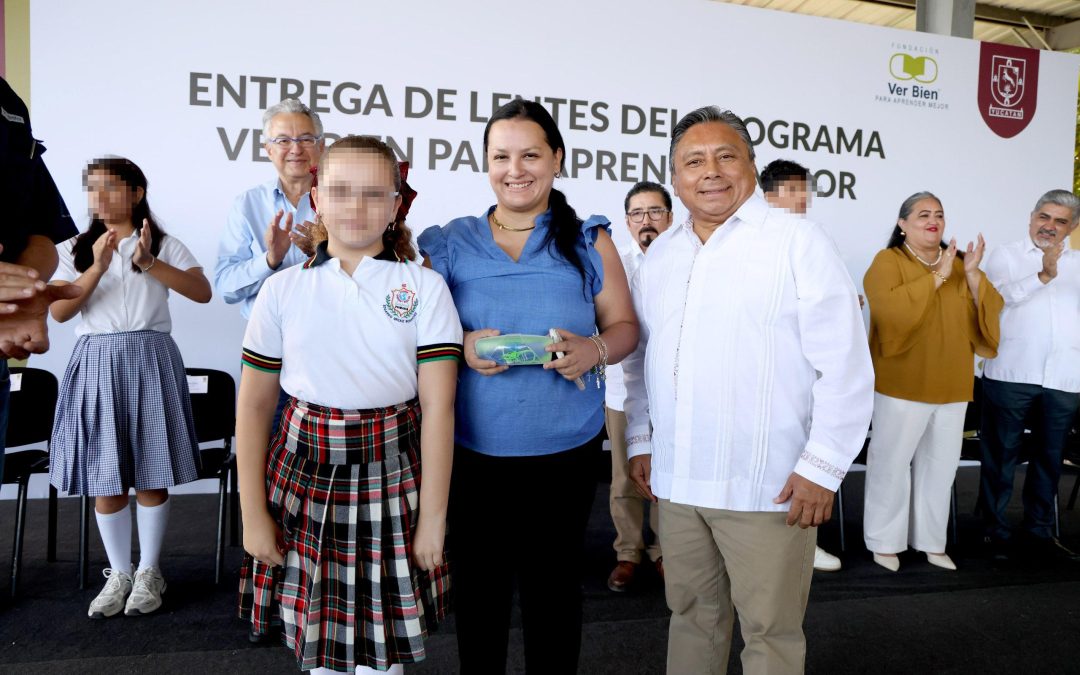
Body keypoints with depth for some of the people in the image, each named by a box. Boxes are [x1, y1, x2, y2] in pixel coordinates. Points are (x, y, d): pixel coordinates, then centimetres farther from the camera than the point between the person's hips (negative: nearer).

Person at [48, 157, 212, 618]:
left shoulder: (165, 245, 5)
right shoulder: (74, 250, 9)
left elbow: (202, 292, -9)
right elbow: (59, 312, -2)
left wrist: (149, 263, -18)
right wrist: (97, 268, -14)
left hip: (149, 361, -2)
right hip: (96, 363, 2)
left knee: (150, 475, 3)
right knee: (103, 478, 5)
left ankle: (149, 571, 19)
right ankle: (118, 572, 21)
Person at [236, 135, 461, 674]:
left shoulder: (425, 288, -3)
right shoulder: (283, 290, 1)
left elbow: (438, 408, -6)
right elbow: (253, 406, 4)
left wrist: (432, 517, -7)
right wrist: (253, 514, 2)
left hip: (391, 477, -1)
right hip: (304, 473, 2)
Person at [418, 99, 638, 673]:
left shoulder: (589, 242, 3)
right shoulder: (449, 244, 3)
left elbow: (624, 326, 5)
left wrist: (595, 350, -17)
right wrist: (461, 346, -15)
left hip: (564, 452, 0)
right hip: (472, 449, 1)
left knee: (554, 583, 13)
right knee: (478, 583, 13)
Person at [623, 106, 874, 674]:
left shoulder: (798, 242, -7)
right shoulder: (660, 255, 11)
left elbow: (845, 367, -10)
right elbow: (639, 360, 16)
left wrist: (822, 468, -12)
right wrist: (640, 440, 12)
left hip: (767, 488, -5)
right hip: (677, 482, 5)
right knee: (692, 615, 19)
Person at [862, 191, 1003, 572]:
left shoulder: (958, 263, 14)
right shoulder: (888, 261, -4)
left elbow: (989, 313, 6)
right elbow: (891, 309, -22)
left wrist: (972, 274, -7)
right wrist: (937, 277, -17)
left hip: (951, 385, 6)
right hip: (903, 384, -6)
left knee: (940, 465, 12)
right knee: (892, 463, -2)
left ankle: (931, 541, 24)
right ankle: (885, 542, 10)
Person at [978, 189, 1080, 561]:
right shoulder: (1006, 255, 4)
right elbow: (999, 295, -13)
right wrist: (1043, 276, -24)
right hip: (1012, 373, -4)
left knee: (1049, 457, 11)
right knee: (1001, 455, 2)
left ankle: (1039, 531, 22)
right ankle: (995, 530, 11)